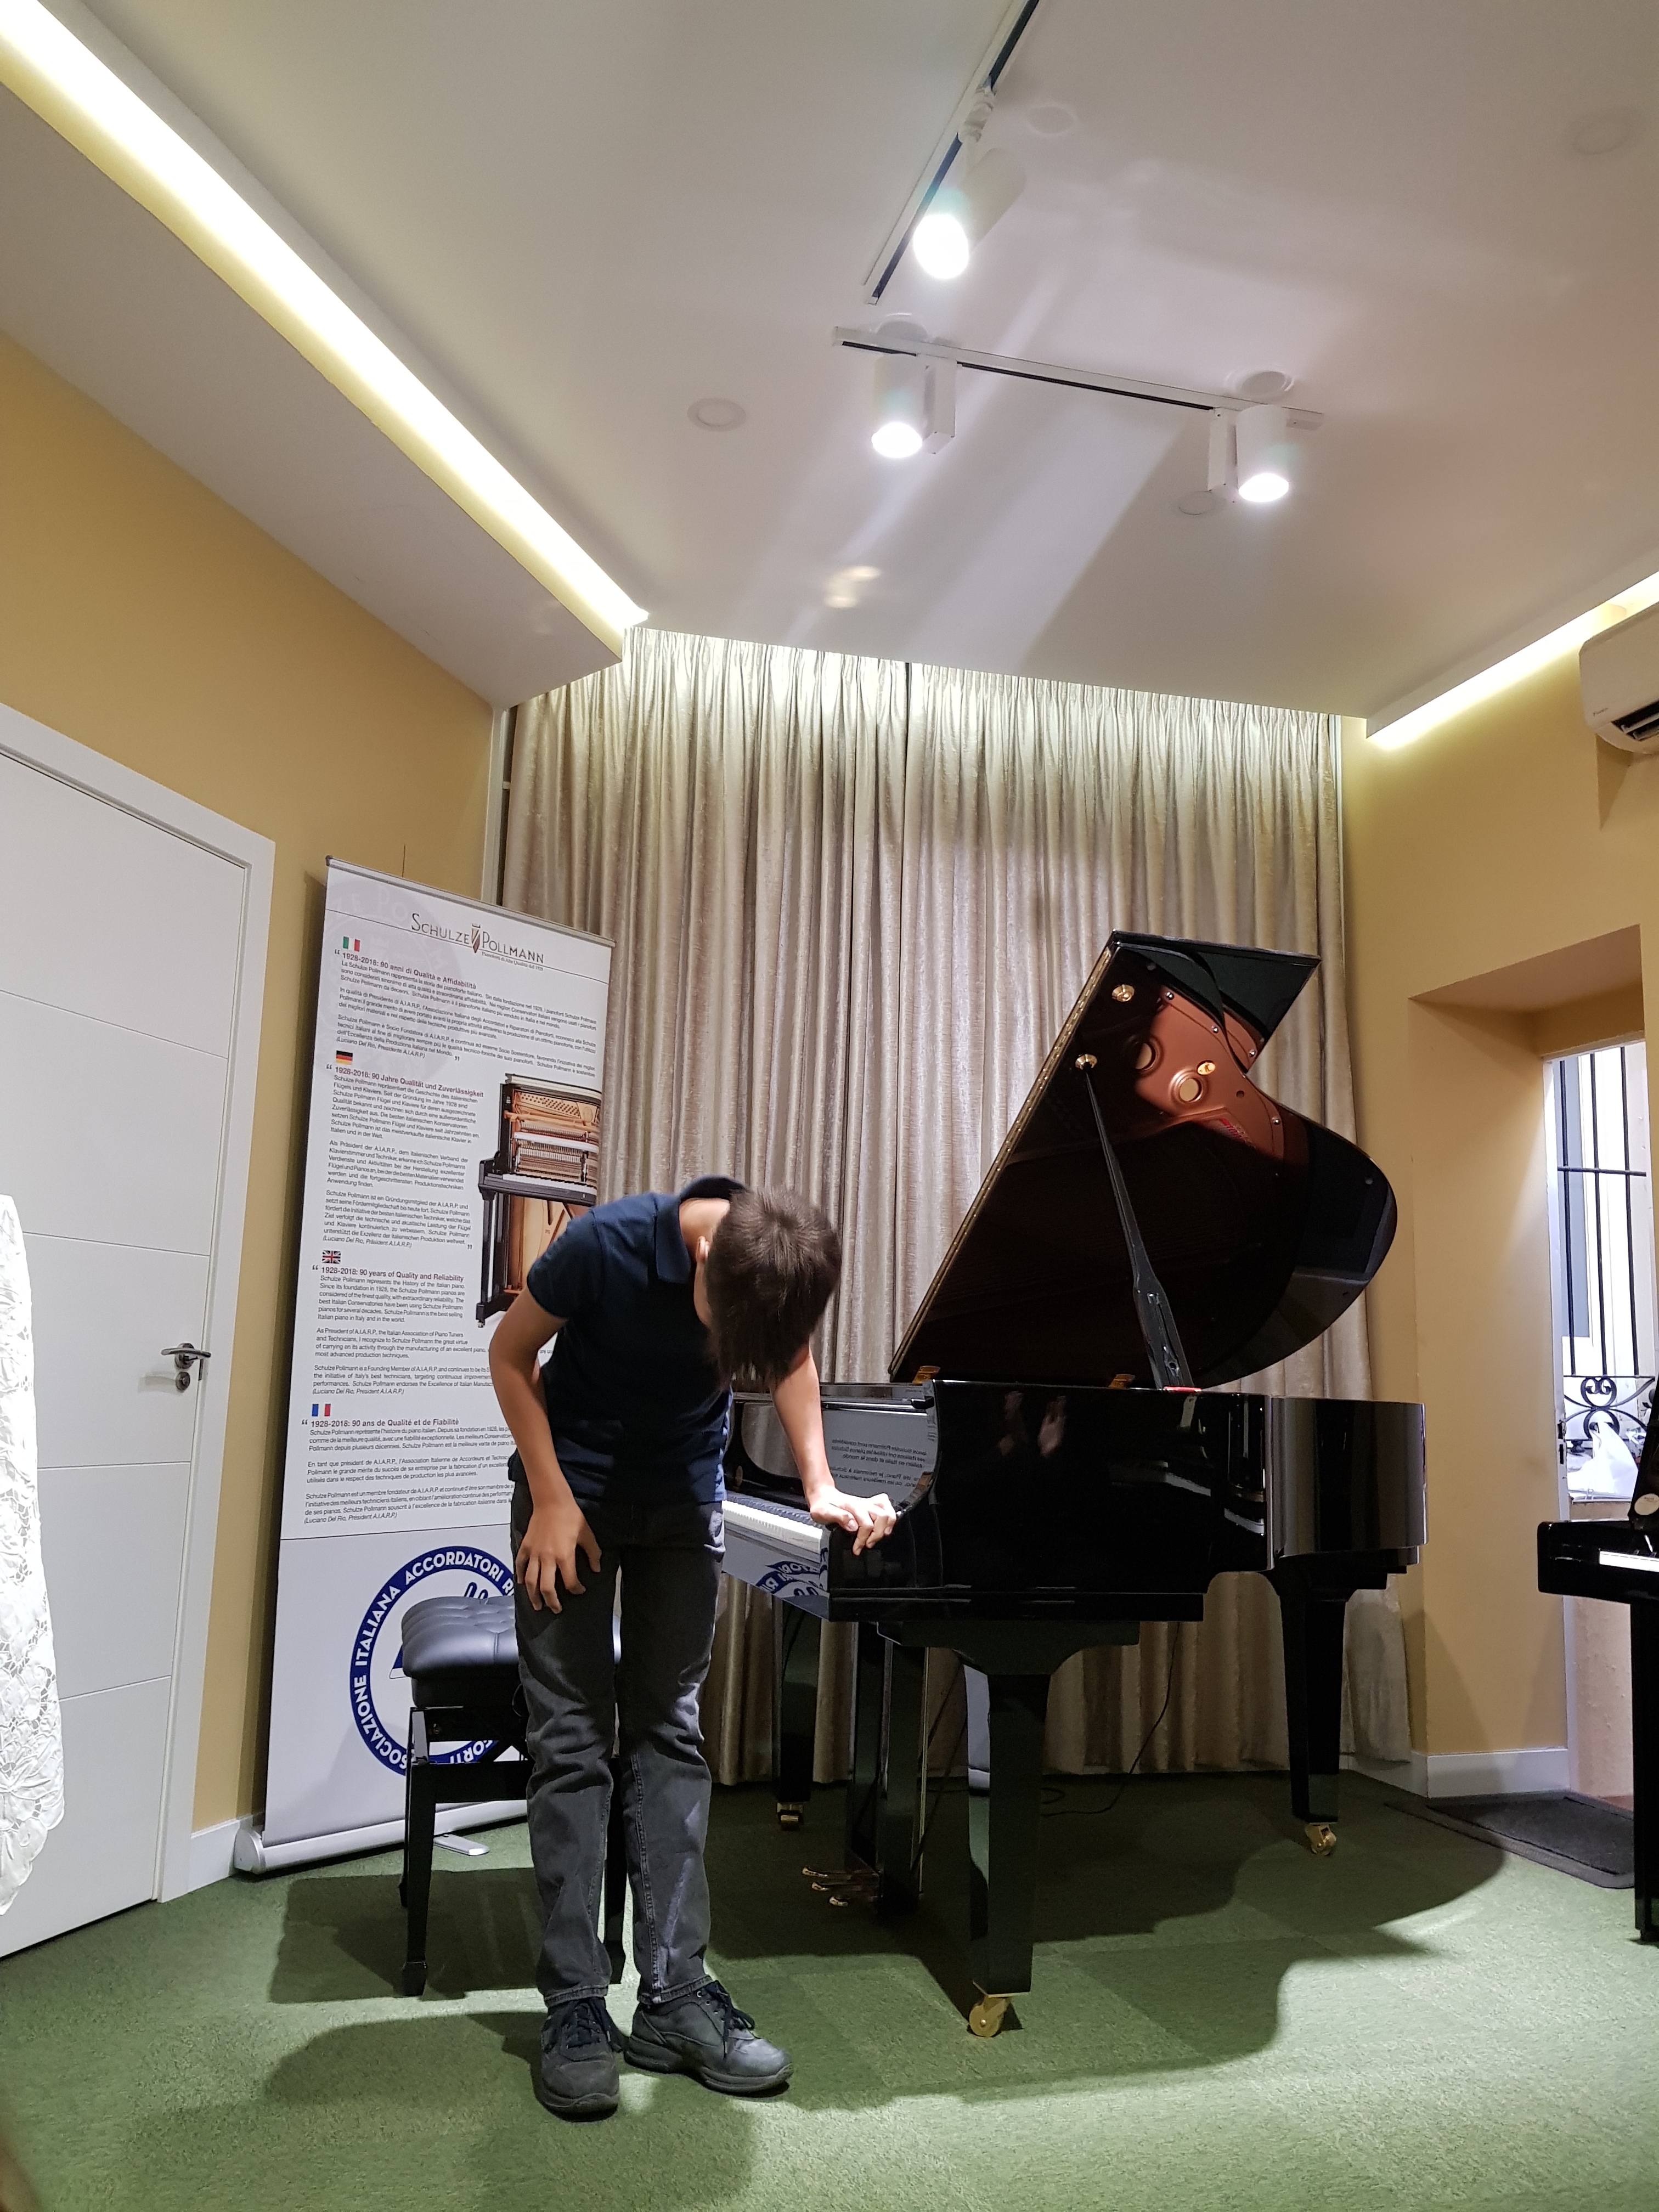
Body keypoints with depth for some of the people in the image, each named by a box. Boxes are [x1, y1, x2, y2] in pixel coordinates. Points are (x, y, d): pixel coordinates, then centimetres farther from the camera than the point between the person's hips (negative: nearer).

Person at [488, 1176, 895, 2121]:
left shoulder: (785, 1264, -20)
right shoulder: (608, 1243, -30)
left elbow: (791, 1361, 2)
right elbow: (512, 1354, -14)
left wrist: (823, 1488, -9)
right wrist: (552, 1501, -17)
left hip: (684, 1500, 3)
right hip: (574, 1488, -3)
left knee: (669, 1735, 4)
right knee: (574, 1742, -4)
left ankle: (675, 1998, 9)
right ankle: (576, 2006, 3)